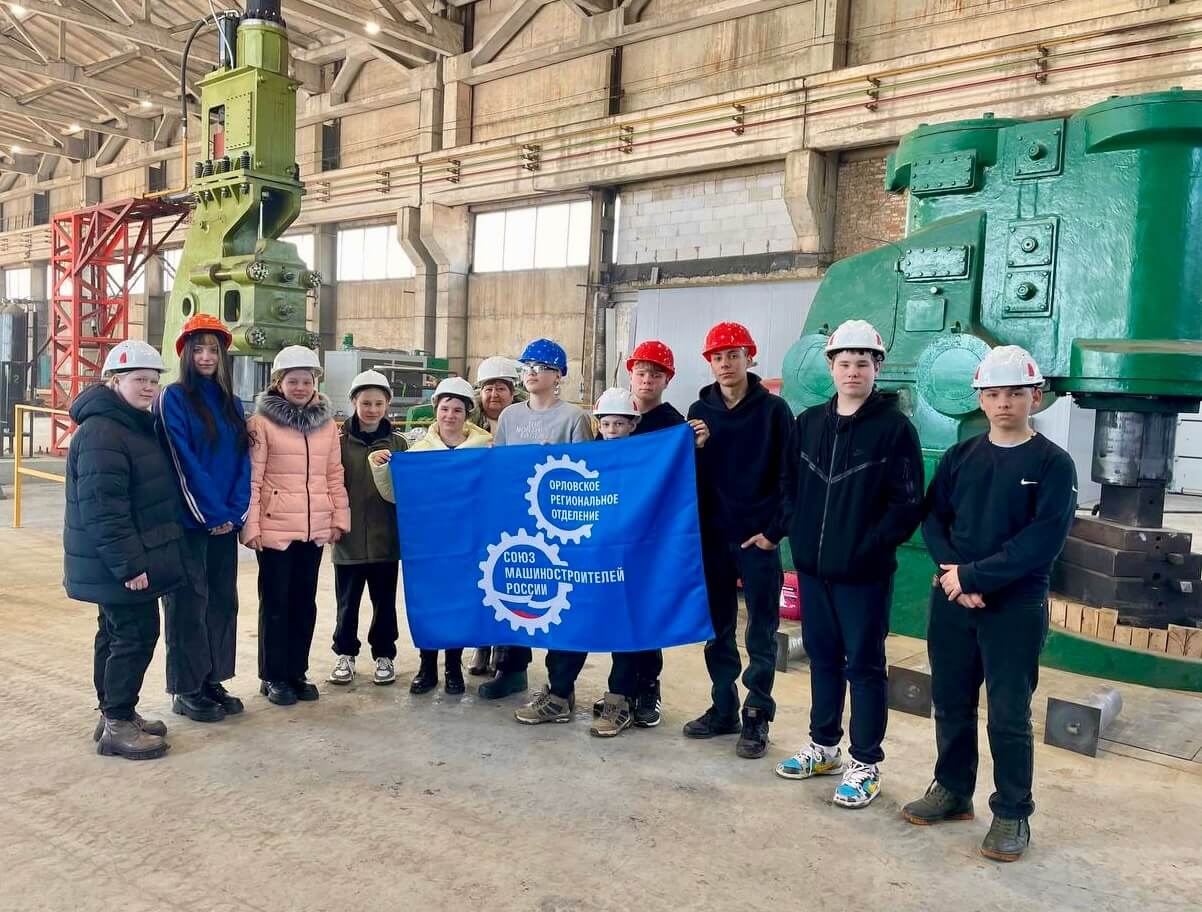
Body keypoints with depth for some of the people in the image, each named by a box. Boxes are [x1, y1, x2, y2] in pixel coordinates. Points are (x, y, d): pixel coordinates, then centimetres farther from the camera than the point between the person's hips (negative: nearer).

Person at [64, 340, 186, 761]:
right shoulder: (101, 433, -20)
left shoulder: (135, 424, 13)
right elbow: (103, 508, -26)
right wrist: (128, 565, -26)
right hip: (119, 566, -11)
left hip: (118, 565, 11)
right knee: (136, 636, -5)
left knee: (116, 635, 17)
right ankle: (117, 727, 5)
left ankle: (116, 716, 28)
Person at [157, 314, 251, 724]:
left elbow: (242, 460, 6)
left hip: (224, 522, 6)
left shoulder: (231, 403, 11)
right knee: (188, 603, 1)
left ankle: (213, 681, 22)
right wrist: (209, 515, -14)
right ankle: (186, 690, 11)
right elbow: (182, 462, -13)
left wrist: (234, 513, -6)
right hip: (188, 520, -6)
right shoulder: (174, 398, -6)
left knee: (222, 600, 11)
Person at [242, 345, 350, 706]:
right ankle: (273, 676, 17)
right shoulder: (262, 422, -5)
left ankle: (297, 671, 24)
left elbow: (334, 475, 12)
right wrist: (251, 526, -11)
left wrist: (340, 517, 7)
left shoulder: (326, 423, 9)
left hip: (314, 528, 4)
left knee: (304, 601, 12)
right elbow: (252, 479, -7)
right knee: (276, 601, 5)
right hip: (275, 528, -4)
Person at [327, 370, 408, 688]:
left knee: (384, 601, 10)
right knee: (347, 602, 10)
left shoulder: (398, 444, 4)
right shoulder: (340, 442, 0)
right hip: (348, 538, -1)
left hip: (386, 538, 1)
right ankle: (345, 654, 27)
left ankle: (384, 655, 25)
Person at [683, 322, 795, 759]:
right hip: (712, 537, 4)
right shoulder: (700, 411, 6)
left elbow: (789, 477, -5)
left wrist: (775, 530, -10)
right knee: (717, 629, 11)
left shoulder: (773, 410, -3)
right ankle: (723, 708, 24)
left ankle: (756, 717, 14)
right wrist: (694, 527, -5)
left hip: (757, 538, -3)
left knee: (760, 633, 4)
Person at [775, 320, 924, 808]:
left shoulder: (894, 428, -8)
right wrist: (798, 536, 3)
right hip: (812, 567, 5)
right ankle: (823, 747, 32)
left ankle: (865, 764, 17)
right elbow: (791, 485, 14)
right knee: (822, 657, 16)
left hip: (864, 572, -5)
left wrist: (869, 548, -15)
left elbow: (908, 504, -11)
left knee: (864, 666, 5)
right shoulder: (808, 423, 8)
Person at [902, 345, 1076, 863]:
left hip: (1015, 607, -4)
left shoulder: (1053, 464, -6)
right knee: (950, 702, 14)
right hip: (951, 602, 4)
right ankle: (952, 791, 31)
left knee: (1009, 716, 3)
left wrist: (972, 576, -17)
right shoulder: (960, 457, 7)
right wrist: (952, 573, -13)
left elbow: (1041, 542, -14)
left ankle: (1013, 814, 19)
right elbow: (933, 517, 4)